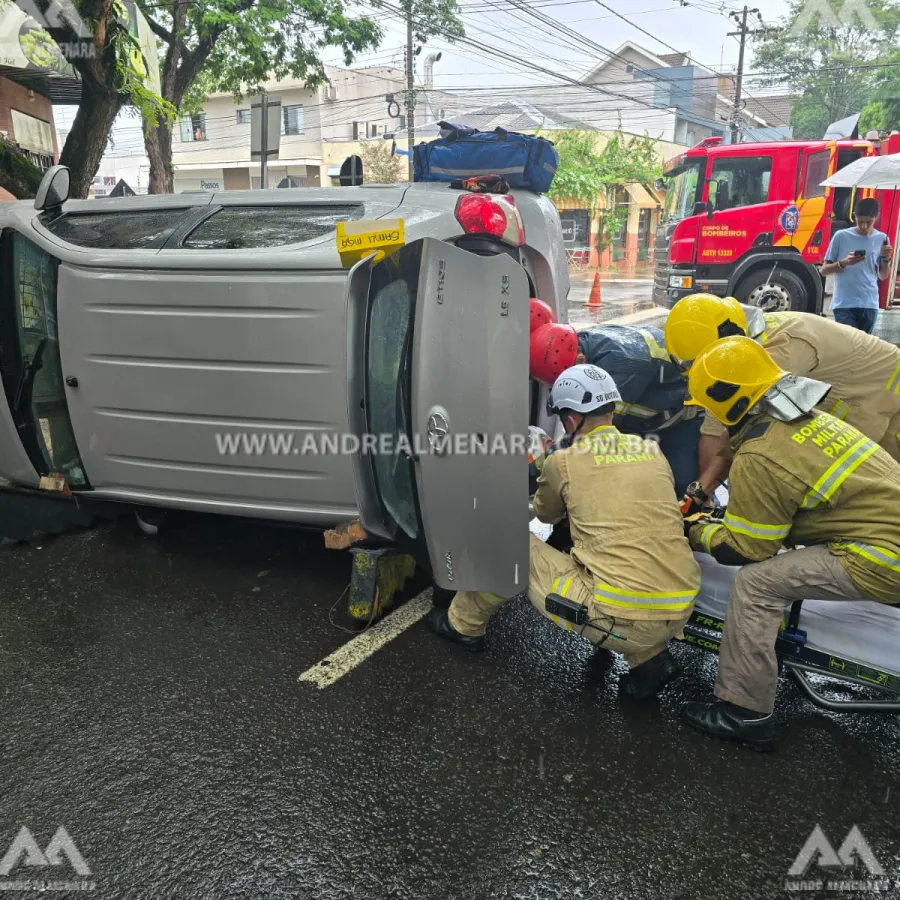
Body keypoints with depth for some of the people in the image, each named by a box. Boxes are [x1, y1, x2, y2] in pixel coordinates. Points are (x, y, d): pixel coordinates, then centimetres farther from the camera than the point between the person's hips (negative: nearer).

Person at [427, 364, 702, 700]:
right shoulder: (652, 451, 12)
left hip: (619, 618, -5)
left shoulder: (564, 462, -1)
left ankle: (464, 625, 33)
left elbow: (545, 514, 22)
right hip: (679, 615, 6)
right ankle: (649, 659, 18)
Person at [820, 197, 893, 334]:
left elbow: (883, 276, 12)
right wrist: (844, 263, -16)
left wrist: (886, 259, -6)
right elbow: (824, 270, 1)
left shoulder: (881, 239, 7)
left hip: (870, 304, 3)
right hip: (844, 304, -3)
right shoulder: (841, 236, -1)